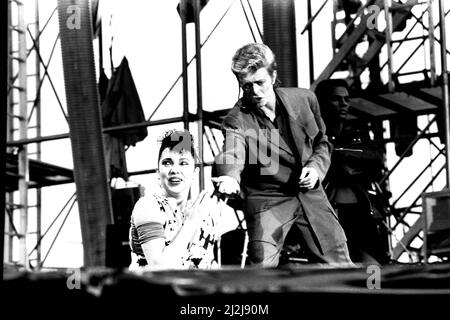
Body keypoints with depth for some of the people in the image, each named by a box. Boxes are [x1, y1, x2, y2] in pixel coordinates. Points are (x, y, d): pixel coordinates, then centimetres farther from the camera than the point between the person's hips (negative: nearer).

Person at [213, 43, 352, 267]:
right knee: (262, 268, -20)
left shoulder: (304, 99, -4)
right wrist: (229, 177, -60)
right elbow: (232, 154, -37)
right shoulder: (237, 120, -16)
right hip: (267, 199, -3)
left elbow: (321, 142, 13)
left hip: (309, 193, 3)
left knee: (338, 265, 6)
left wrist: (316, 167, -8)